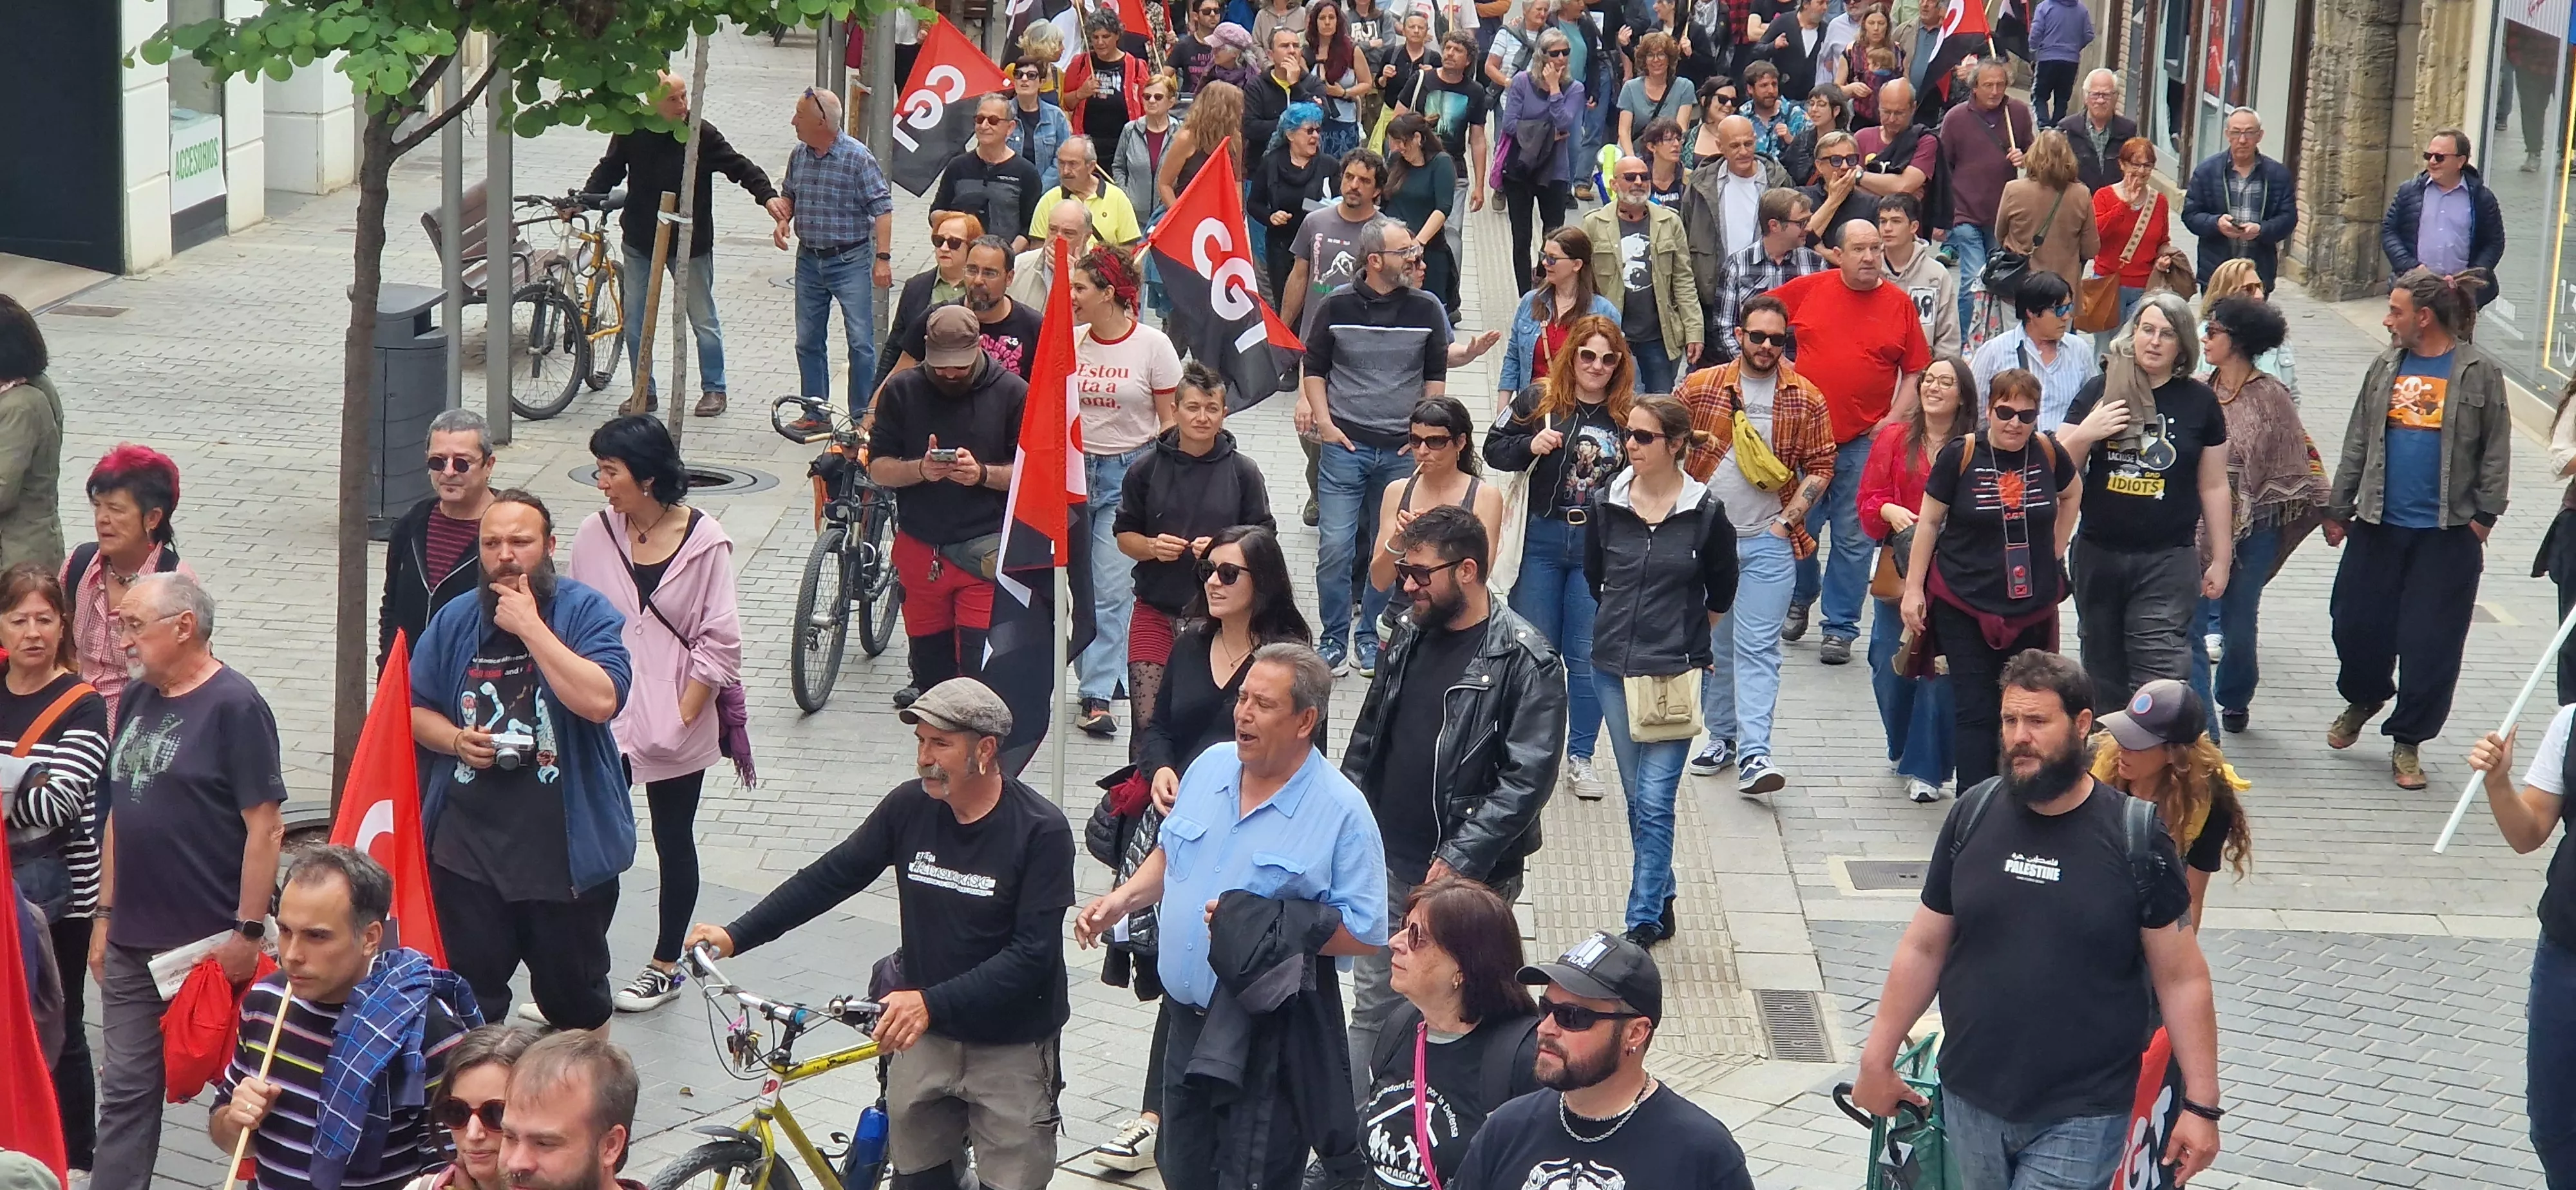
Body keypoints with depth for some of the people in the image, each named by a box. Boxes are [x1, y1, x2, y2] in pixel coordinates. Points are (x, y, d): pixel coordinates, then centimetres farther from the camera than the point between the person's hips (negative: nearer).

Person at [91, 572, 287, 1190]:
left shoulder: (234, 705, -13)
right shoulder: (138, 699, 9)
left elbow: (265, 828, -15)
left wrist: (248, 931, -17)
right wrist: (106, 913, 14)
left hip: (211, 945, -7)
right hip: (133, 943, 7)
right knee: (126, 1090, 10)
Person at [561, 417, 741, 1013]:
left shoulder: (704, 543, -10)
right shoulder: (595, 535, -1)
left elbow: (720, 642, -7)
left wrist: (683, 717, -10)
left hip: (674, 728, -2)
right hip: (602, 720, 2)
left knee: (674, 844, 13)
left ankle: (665, 966, 27)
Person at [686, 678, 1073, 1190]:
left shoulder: (1041, 831, -17)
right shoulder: (911, 807, -3)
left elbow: (1032, 954, -22)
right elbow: (830, 877, 3)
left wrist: (933, 1002, -30)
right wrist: (735, 936, -4)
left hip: (1011, 1046, -4)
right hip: (924, 1035, 4)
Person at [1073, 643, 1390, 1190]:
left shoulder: (1341, 811, -17)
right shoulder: (1210, 766, 2)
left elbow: (1363, 934, -17)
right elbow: (1171, 855, 19)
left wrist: (1265, 924, -23)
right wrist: (1121, 899, 2)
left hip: (1270, 1036, -6)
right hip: (1188, 1019, 6)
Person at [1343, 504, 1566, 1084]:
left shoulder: (1524, 661, -14)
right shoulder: (1410, 636, 8)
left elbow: (1528, 777, -19)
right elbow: (1367, 737, 18)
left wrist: (1459, 862, -21)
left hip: (1468, 878, -7)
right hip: (1386, 863, 7)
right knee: (1372, 1007, 13)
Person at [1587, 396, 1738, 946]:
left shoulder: (1706, 513, -8)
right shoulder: (1605, 503, -1)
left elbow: (1721, 594, 7)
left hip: (1677, 671, -4)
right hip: (1614, 667, 4)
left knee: (1655, 801, -8)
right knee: (1638, 799, 13)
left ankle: (1644, 921, -5)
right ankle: (1661, 903, 27)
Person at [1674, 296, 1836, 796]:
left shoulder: (1806, 400, 2)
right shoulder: (1699, 387, 1)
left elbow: (1820, 468, 5)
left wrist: (1788, 520, -5)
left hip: (1769, 543, -2)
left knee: (1758, 648, -8)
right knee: (1712, 643, 11)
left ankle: (1754, 755, -14)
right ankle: (1723, 736, 26)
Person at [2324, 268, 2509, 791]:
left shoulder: (2479, 372, -5)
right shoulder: (2387, 367, 7)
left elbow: (2496, 451, -2)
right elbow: (2358, 441, 11)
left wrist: (2483, 516, -7)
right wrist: (2338, 508, 10)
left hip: (2448, 532, -4)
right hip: (2379, 525, 4)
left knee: (2430, 642, 0)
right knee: (2356, 623, 8)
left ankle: (2408, 741, 14)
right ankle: (2362, 699, 37)